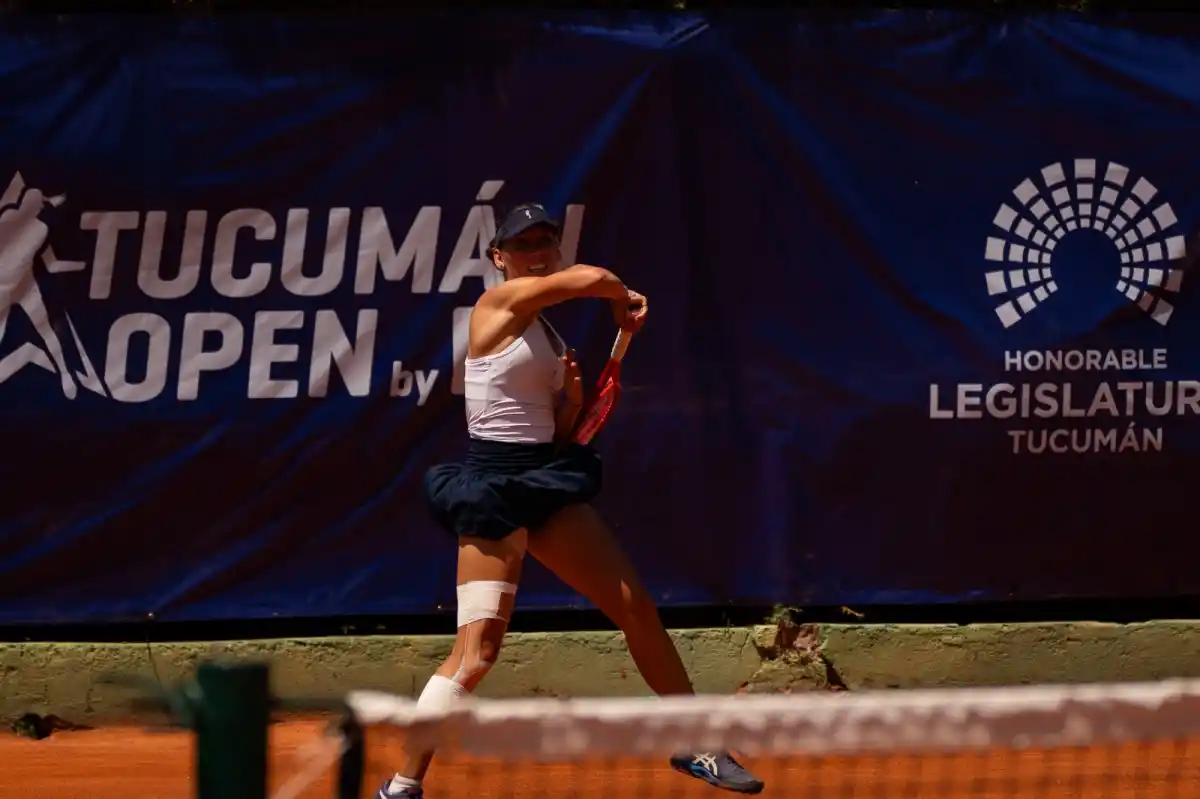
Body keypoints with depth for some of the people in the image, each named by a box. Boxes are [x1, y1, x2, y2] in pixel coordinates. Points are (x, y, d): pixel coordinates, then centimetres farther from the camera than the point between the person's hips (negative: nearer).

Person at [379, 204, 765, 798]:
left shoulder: (548, 335, 16)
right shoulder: (500, 303, -6)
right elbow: (594, 278, -16)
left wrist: (574, 401, -2)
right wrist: (624, 302, 4)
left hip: (549, 481, 8)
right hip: (493, 487, -8)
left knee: (637, 608, 9)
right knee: (478, 650, -16)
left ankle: (695, 747, 24)